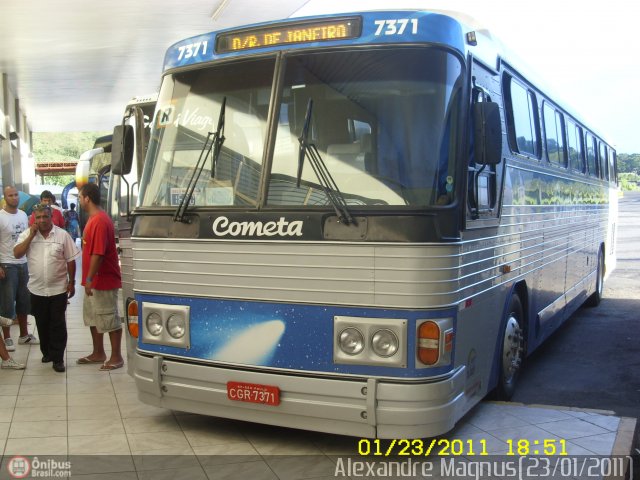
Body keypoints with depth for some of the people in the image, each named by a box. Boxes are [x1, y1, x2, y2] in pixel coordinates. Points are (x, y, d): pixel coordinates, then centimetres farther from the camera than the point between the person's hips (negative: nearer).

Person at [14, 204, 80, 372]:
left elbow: (70, 261, -1)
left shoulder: (62, 235, -5)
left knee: (58, 325, 2)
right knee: (42, 324, 13)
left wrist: (71, 282, -1)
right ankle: (47, 352, 30)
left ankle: (58, 358, 7)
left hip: (58, 289, -2)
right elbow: (17, 254, -10)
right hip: (37, 289, 2)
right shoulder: (27, 234, 1)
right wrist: (31, 235, -15)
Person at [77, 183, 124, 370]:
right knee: (92, 317, 18)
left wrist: (89, 279, -23)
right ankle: (98, 353, 30)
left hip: (104, 281, -11)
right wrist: (88, 279, 20)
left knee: (110, 319, -1)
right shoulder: (93, 219, 12)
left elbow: (98, 253, -25)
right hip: (94, 280, 11)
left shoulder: (100, 221, -21)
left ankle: (116, 357, 9)